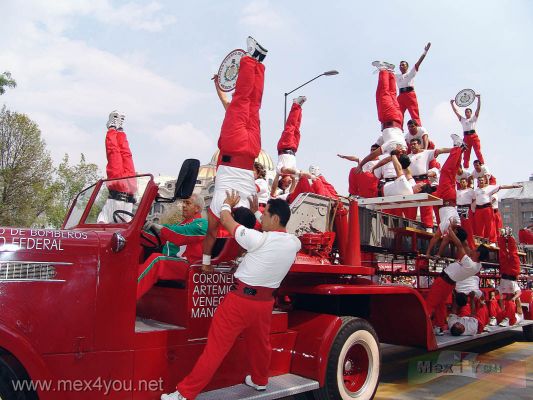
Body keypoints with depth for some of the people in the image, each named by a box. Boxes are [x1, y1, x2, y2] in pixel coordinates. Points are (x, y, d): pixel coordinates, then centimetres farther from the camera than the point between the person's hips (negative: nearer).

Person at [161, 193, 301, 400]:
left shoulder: (259, 240, -20)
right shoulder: (294, 243, -3)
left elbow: (226, 221, -9)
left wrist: (227, 204, 12)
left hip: (241, 299, -6)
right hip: (265, 302, 6)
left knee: (216, 347, -1)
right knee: (260, 343, 26)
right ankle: (259, 380, 48)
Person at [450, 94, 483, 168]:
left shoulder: (474, 118, 15)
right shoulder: (462, 119, 21)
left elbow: (478, 108, 8)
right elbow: (456, 111, 19)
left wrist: (479, 98, 1)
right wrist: (452, 104, 16)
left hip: (474, 136, -2)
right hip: (466, 137, 2)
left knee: (478, 152, -9)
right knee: (466, 154, 1)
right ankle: (466, 167, 0)